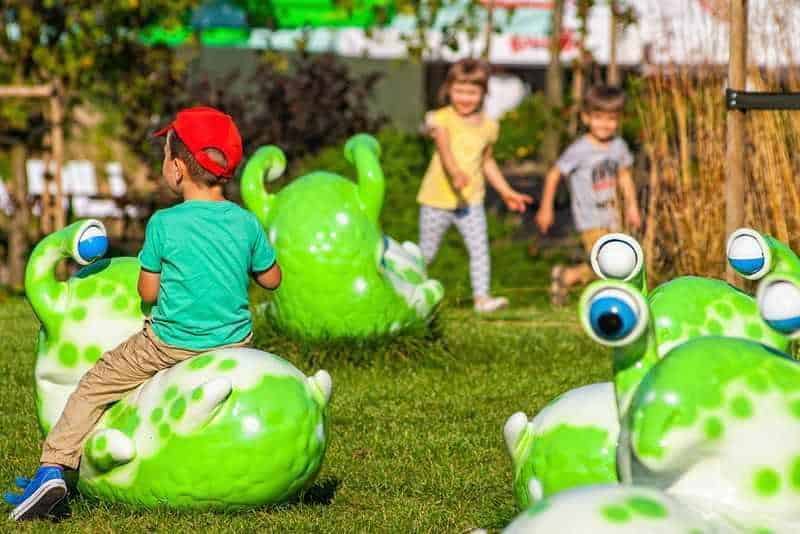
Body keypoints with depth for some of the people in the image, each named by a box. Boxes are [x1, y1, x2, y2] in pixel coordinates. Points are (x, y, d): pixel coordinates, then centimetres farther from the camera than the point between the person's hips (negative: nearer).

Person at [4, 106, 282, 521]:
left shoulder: (164, 225, -15)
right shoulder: (246, 223, -5)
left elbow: (148, 293, -6)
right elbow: (271, 279, 10)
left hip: (170, 344, -3)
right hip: (233, 344, 3)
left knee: (94, 387, 12)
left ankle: (53, 467, 2)